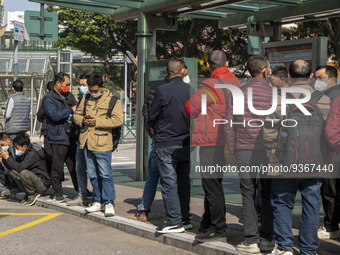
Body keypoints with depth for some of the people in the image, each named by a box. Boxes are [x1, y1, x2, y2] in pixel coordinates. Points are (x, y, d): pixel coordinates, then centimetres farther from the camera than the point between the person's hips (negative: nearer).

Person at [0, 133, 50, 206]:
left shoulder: (33, 154, -22)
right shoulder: (21, 154, 5)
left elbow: (20, 167, -30)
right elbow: (11, 167, 8)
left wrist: (8, 158, -24)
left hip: (43, 184, -9)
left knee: (24, 173, -31)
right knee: (12, 172, -2)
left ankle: (32, 195, -10)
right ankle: (28, 193, 2)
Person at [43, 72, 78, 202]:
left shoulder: (69, 95, 17)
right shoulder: (48, 99, -6)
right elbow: (54, 115, -21)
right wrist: (71, 110, -16)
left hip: (71, 137, 6)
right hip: (58, 138, -6)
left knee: (75, 166, 12)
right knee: (57, 167, -1)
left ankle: (80, 190, 20)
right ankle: (57, 194, 8)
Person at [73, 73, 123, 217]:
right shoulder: (86, 98, 13)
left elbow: (118, 120, -15)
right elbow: (77, 114, 20)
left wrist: (97, 122, -18)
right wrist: (82, 120, -4)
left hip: (102, 143, -6)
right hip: (87, 142, 6)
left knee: (105, 174, -7)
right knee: (93, 175, 12)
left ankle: (109, 203, 0)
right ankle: (98, 202, 22)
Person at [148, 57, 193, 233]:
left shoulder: (162, 90, -12)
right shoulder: (191, 90, -1)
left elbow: (152, 116, -4)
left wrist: (154, 129, 16)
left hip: (165, 144, -4)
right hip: (186, 143, 4)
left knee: (169, 182, -2)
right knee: (184, 181, 15)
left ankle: (175, 221, -3)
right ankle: (185, 217, 21)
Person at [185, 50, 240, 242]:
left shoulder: (210, 86, -15)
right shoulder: (235, 83, 9)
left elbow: (190, 109, -6)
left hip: (211, 141, -8)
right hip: (227, 140, 9)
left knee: (212, 185, -3)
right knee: (213, 184, 18)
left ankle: (218, 229, 2)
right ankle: (208, 224, 29)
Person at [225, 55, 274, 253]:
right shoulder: (273, 93, -4)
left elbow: (229, 124, 4)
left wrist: (232, 150, 11)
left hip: (244, 151, 2)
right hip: (267, 151, -1)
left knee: (248, 195, 5)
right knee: (268, 196, 9)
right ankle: (267, 239, 12)